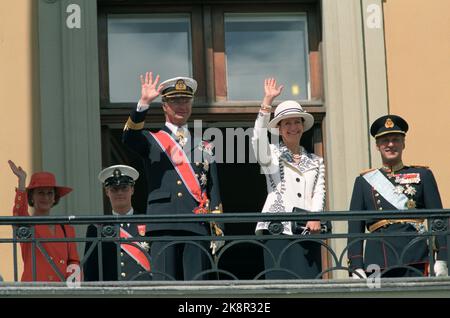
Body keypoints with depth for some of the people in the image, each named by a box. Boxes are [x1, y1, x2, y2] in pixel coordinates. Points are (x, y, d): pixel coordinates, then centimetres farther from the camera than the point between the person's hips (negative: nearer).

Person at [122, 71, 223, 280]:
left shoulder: (204, 146, 20)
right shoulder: (152, 141, 14)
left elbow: (213, 190, 15)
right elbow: (129, 137, -10)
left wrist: (218, 230, 6)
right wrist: (144, 103, -23)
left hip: (197, 226, 2)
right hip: (163, 226, -2)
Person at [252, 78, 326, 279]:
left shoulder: (315, 161, 20)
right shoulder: (272, 155, 11)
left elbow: (319, 192, 8)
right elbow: (258, 138, -10)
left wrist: (315, 218, -12)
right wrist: (267, 101, -17)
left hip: (307, 231, 3)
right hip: (278, 229, -3)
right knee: (281, 280, -9)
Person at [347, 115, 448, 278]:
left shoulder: (422, 175, 13)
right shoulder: (364, 181, 14)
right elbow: (355, 228, 9)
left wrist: (441, 260, -4)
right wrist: (356, 267, -3)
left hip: (416, 263, 0)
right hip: (378, 263, 0)